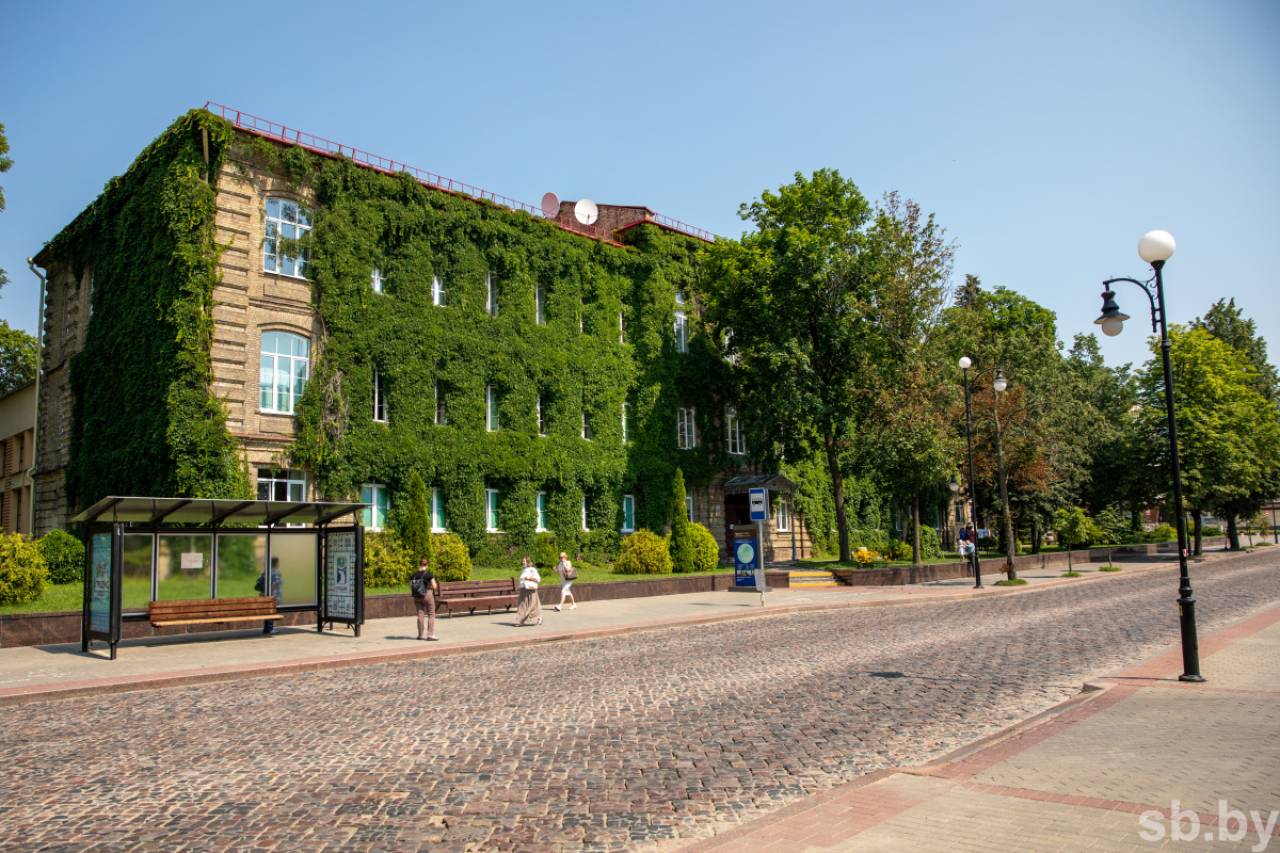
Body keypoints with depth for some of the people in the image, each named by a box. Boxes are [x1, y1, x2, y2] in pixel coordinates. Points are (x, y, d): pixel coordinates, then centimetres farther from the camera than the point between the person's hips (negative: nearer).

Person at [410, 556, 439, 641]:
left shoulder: (414, 575, 2)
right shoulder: (429, 574, -10)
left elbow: (410, 587, 4)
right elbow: (434, 587, -11)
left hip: (416, 597, 4)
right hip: (427, 595, -4)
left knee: (420, 615, 10)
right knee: (431, 615, 3)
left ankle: (421, 634, 14)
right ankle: (430, 634, -3)